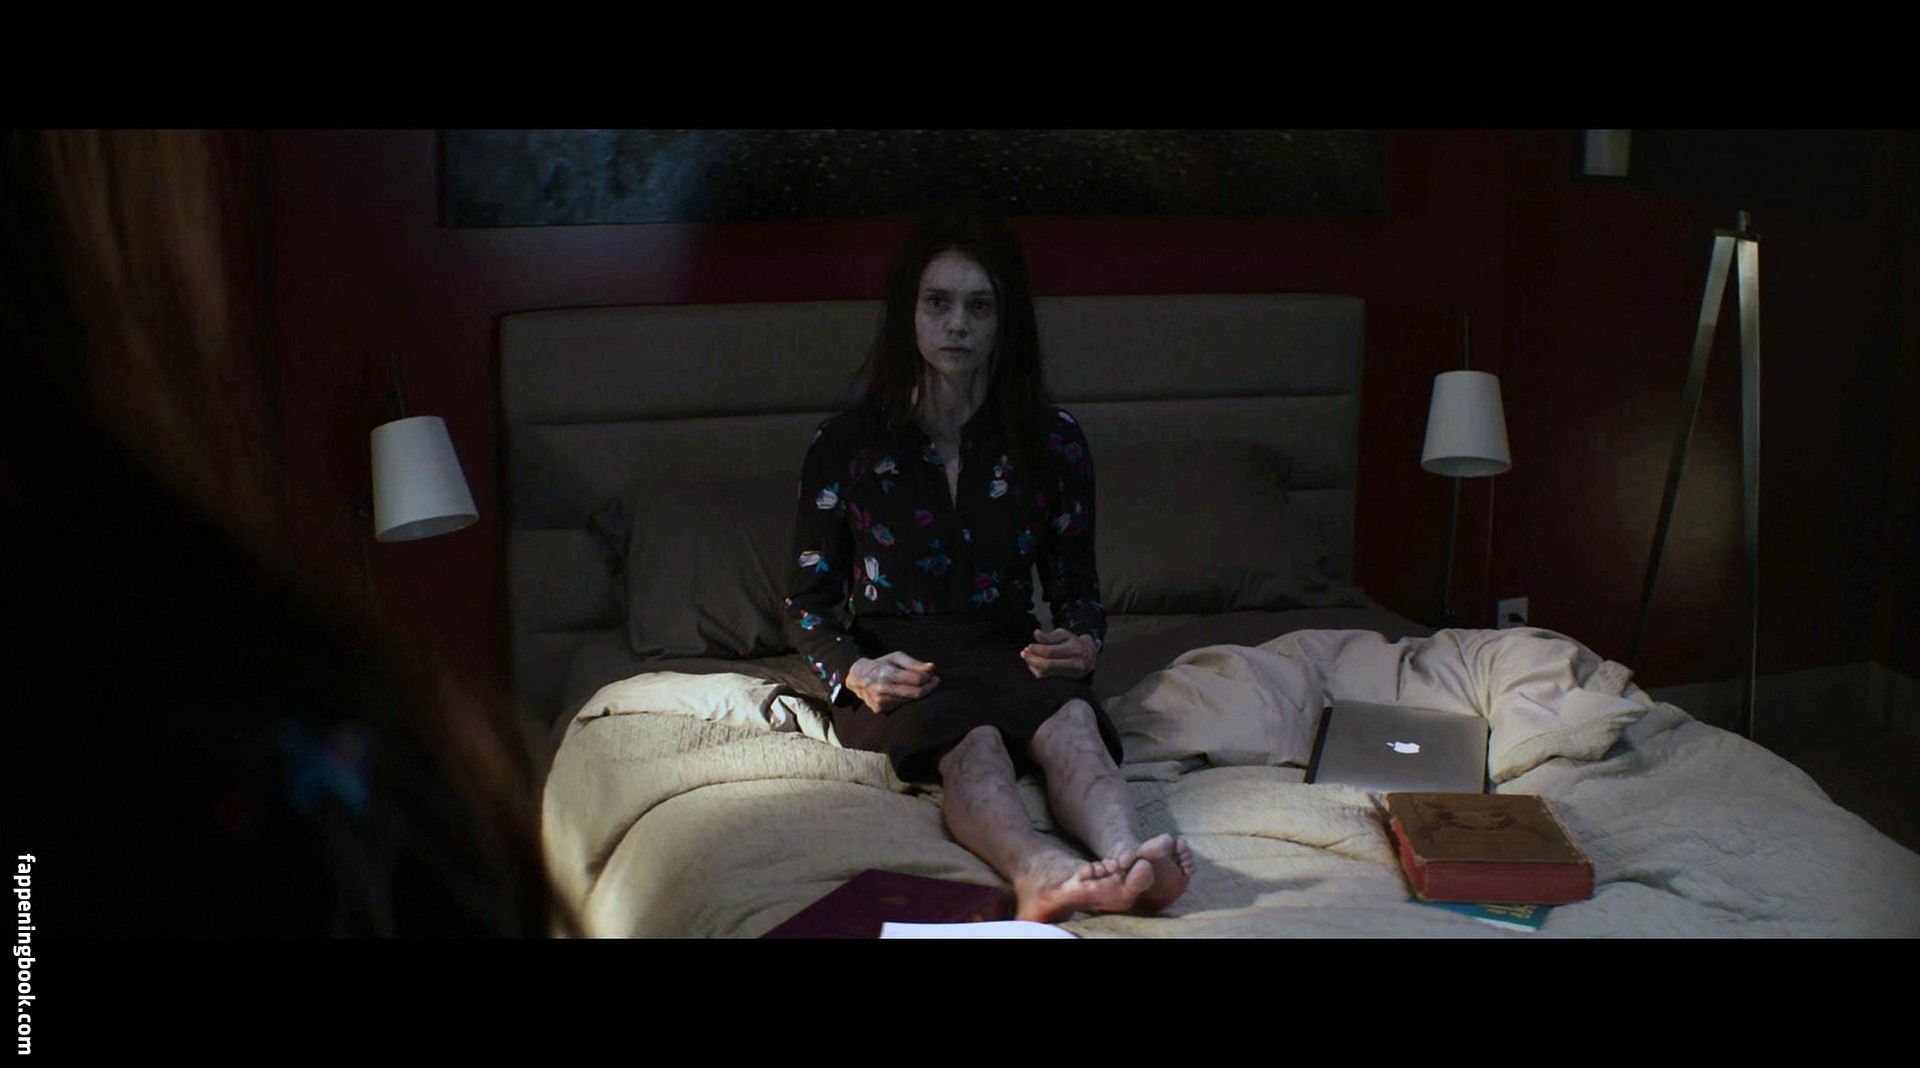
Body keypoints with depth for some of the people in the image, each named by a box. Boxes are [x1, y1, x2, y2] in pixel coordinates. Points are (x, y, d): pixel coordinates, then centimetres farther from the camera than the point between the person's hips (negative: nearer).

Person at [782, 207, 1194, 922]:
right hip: (893, 666, -2)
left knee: (1072, 716, -35)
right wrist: (855, 670, -17)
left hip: (1007, 650, 2)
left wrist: (1083, 641, -11)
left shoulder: (1053, 442, 7)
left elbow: (1076, 586, 14)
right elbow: (807, 603, 4)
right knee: (970, 737, -38)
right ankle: (1041, 873, -68)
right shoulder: (844, 446, 2)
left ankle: (1126, 859, -64)